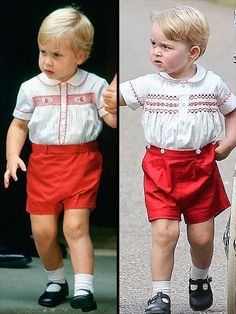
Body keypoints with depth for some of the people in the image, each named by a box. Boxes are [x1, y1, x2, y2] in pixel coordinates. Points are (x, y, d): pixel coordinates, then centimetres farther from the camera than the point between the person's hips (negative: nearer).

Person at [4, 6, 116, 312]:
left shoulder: (95, 85, -2)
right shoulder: (31, 88, 1)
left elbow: (113, 119, -1)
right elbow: (19, 126, 9)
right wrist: (12, 156, -5)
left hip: (82, 162, -2)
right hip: (43, 163, 2)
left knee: (76, 226, -11)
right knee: (42, 230, 2)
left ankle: (84, 288, -8)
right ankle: (56, 281, 24)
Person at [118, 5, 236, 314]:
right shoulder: (148, 85, -4)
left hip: (201, 167, 1)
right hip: (161, 168, -1)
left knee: (202, 236, 9)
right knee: (164, 232, -12)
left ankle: (200, 279, 38)